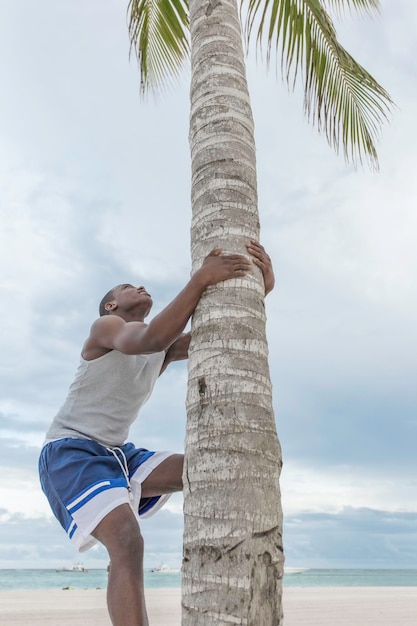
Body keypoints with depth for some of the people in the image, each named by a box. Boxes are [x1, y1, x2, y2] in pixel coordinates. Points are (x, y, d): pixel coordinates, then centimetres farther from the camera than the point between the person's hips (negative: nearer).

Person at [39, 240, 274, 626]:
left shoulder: (168, 348, 11)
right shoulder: (106, 326, -8)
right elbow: (149, 340, -32)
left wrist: (261, 286, -17)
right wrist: (200, 279, -36)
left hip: (118, 453, 8)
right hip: (70, 451, -8)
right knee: (128, 543, -27)